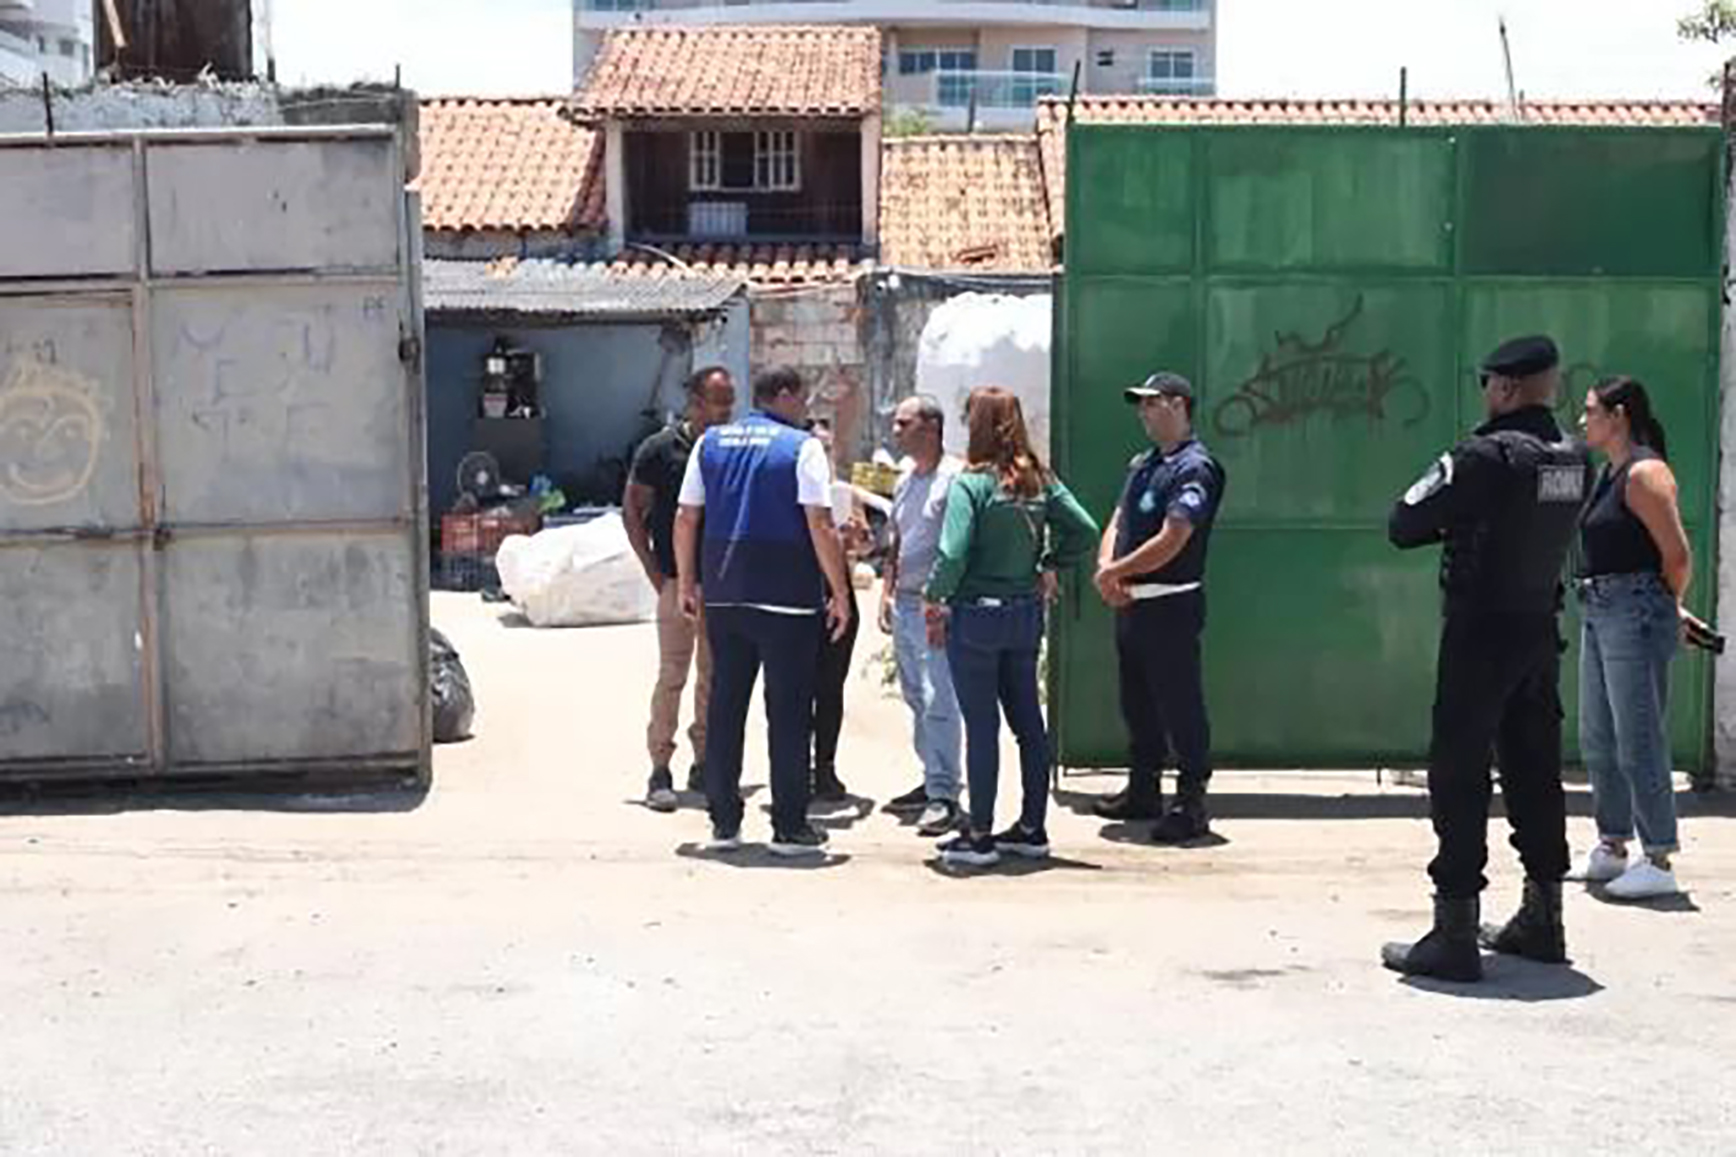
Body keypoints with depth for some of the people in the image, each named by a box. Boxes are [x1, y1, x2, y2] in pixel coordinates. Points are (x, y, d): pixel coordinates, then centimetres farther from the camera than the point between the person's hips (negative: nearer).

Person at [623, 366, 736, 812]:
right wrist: (654, 573, -4)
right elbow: (632, 511, 1)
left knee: (715, 678, 9)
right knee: (672, 676, -4)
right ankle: (660, 771, 1)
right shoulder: (659, 449, -3)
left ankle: (705, 764, 19)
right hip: (678, 580, -4)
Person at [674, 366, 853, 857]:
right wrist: (840, 594, -6)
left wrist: (687, 582, 18)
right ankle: (789, 827, 4)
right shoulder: (802, 447, -7)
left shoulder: (710, 442, 10)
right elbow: (821, 527, -12)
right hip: (787, 597, -5)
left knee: (724, 707, 11)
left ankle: (724, 822, 14)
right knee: (788, 712, 1)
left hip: (723, 595, 5)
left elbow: (686, 518, 10)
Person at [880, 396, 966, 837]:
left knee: (938, 701, -11)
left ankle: (943, 795, -9)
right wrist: (887, 593, 16)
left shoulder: (954, 478, -11)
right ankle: (933, 780, 23)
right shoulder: (905, 481, 17)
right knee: (916, 698, 13)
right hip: (905, 602, 9)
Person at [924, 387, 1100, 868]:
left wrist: (934, 598, -5)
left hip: (975, 615, -6)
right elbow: (1086, 532, 2)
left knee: (981, 725, 0)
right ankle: (1032, 828, 20)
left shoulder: (971, 483, -14)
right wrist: (1049, 564, 13)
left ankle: (978, 835, 6)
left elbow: (953, 554, -20)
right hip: (1026, 612, 6)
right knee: (1028, 720, 12)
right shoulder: (1041, 481, 3)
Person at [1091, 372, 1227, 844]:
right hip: (1130, 604, 9)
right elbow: (1116, 525, 15)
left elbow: (1170, 542, -21)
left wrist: (1114, 572, -12)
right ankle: (1143, 791, 29)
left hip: (1171, 605, -9)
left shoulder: (1194, 468, -13)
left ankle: (1191, 804, 3)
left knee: (1180, 704, -4)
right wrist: (1106, 569, -5)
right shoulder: (1141, 465, 16)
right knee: (1137, 703, 17)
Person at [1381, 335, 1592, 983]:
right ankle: (1542, 920, 25)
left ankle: (1454, 935, -3)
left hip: (1481, 632, -7)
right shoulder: (1574, 462, 5)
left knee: (1458, 778, -3)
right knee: (1535, 772, 15)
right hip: (1541, 631, 7)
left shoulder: (1486, 456, -17)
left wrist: (1449, 518, 3)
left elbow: (1403, 527, -14)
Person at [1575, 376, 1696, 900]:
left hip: (1635, 615, -10)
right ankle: (1612, 848, 25)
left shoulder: (1644, 474, -13)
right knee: (1597, 741, 15)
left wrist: (1670, 607, 0)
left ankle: (1659, 862, 0)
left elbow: (1678, 554, -15)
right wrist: (1669, 607, 15)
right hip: (1599, 613, 10)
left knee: (1638, 744, -7)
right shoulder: (1609, 474, 15)